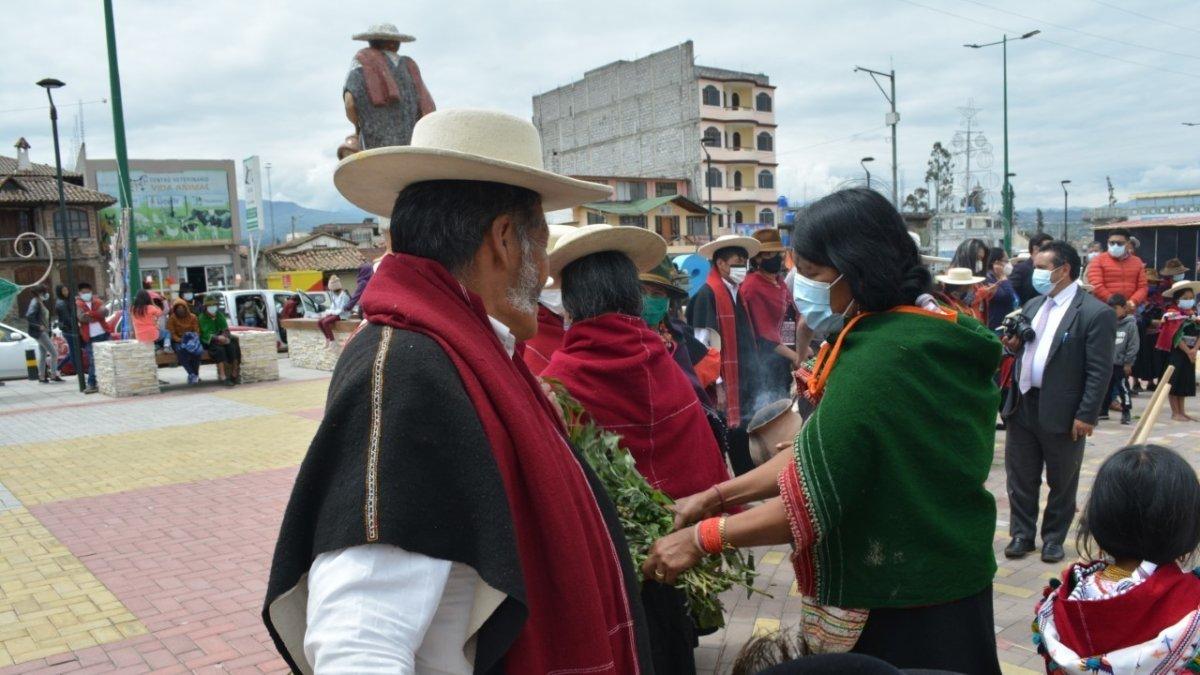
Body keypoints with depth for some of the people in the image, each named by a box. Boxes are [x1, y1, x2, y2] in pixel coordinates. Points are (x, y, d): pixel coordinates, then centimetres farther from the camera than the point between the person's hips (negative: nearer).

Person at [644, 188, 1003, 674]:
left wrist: (702, 538, -12)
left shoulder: (878, 357, -25)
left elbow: (813, 498, -23)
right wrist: (717, 496, 3)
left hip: (900, 601, -9)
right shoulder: (928, 331, 6)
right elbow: (820, 452, 7)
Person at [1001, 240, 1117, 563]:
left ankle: (1053, 538, 27)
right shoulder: (1032, 305, 10)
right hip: (1022, 406, 6)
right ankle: (1022, 534, 26)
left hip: (1062, 413, -6)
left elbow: (1100, 370, -14)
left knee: (1061, 482, 11)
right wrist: (1014, 346, -2)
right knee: (1020, 478, 13)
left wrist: (1086, 415, -16)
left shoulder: (1095, 313, -12)